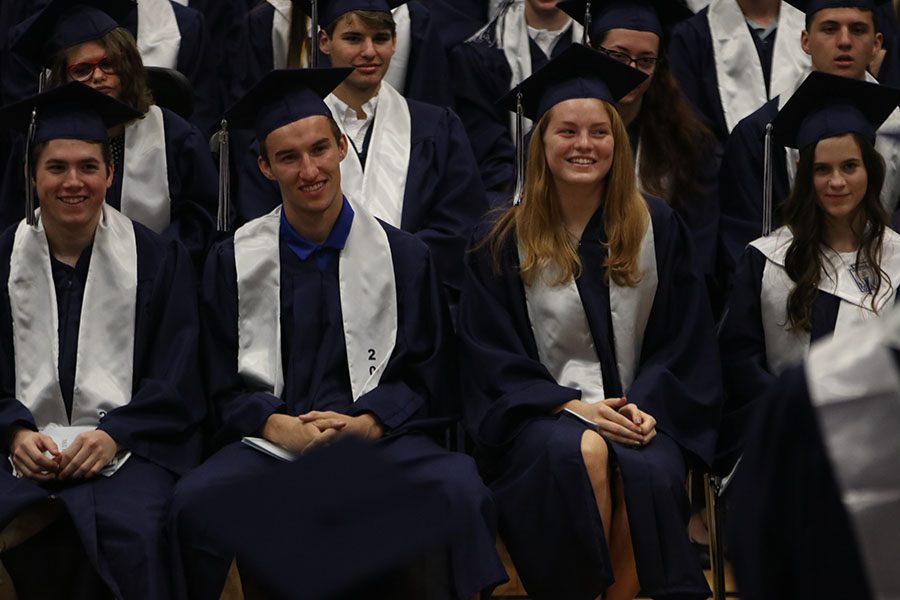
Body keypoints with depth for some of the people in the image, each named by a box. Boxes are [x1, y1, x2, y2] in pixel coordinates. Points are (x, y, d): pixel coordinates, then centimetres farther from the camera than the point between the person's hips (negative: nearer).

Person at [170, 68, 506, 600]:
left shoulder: (404, 256, 9)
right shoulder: (234, 262, 10)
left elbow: (426, 379, 9)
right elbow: (225, 388, 9)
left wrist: (363, 424, -11)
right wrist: (277, 427, -12)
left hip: (377, 436, 0)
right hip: (270, 442, 1)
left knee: (461, 490, -33)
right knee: (195, 502, -31)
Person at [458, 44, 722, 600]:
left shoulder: (658, 227, 8)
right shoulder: (504, 245, 4)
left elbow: (685, 339, 9)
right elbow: (492, 358, 2)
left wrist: (647, 405, -9)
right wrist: (571, 406, -13)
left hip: (639, 409, 1)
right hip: (542, 413, -1)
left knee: (650, 471, -33)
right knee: (581, 453, -35)